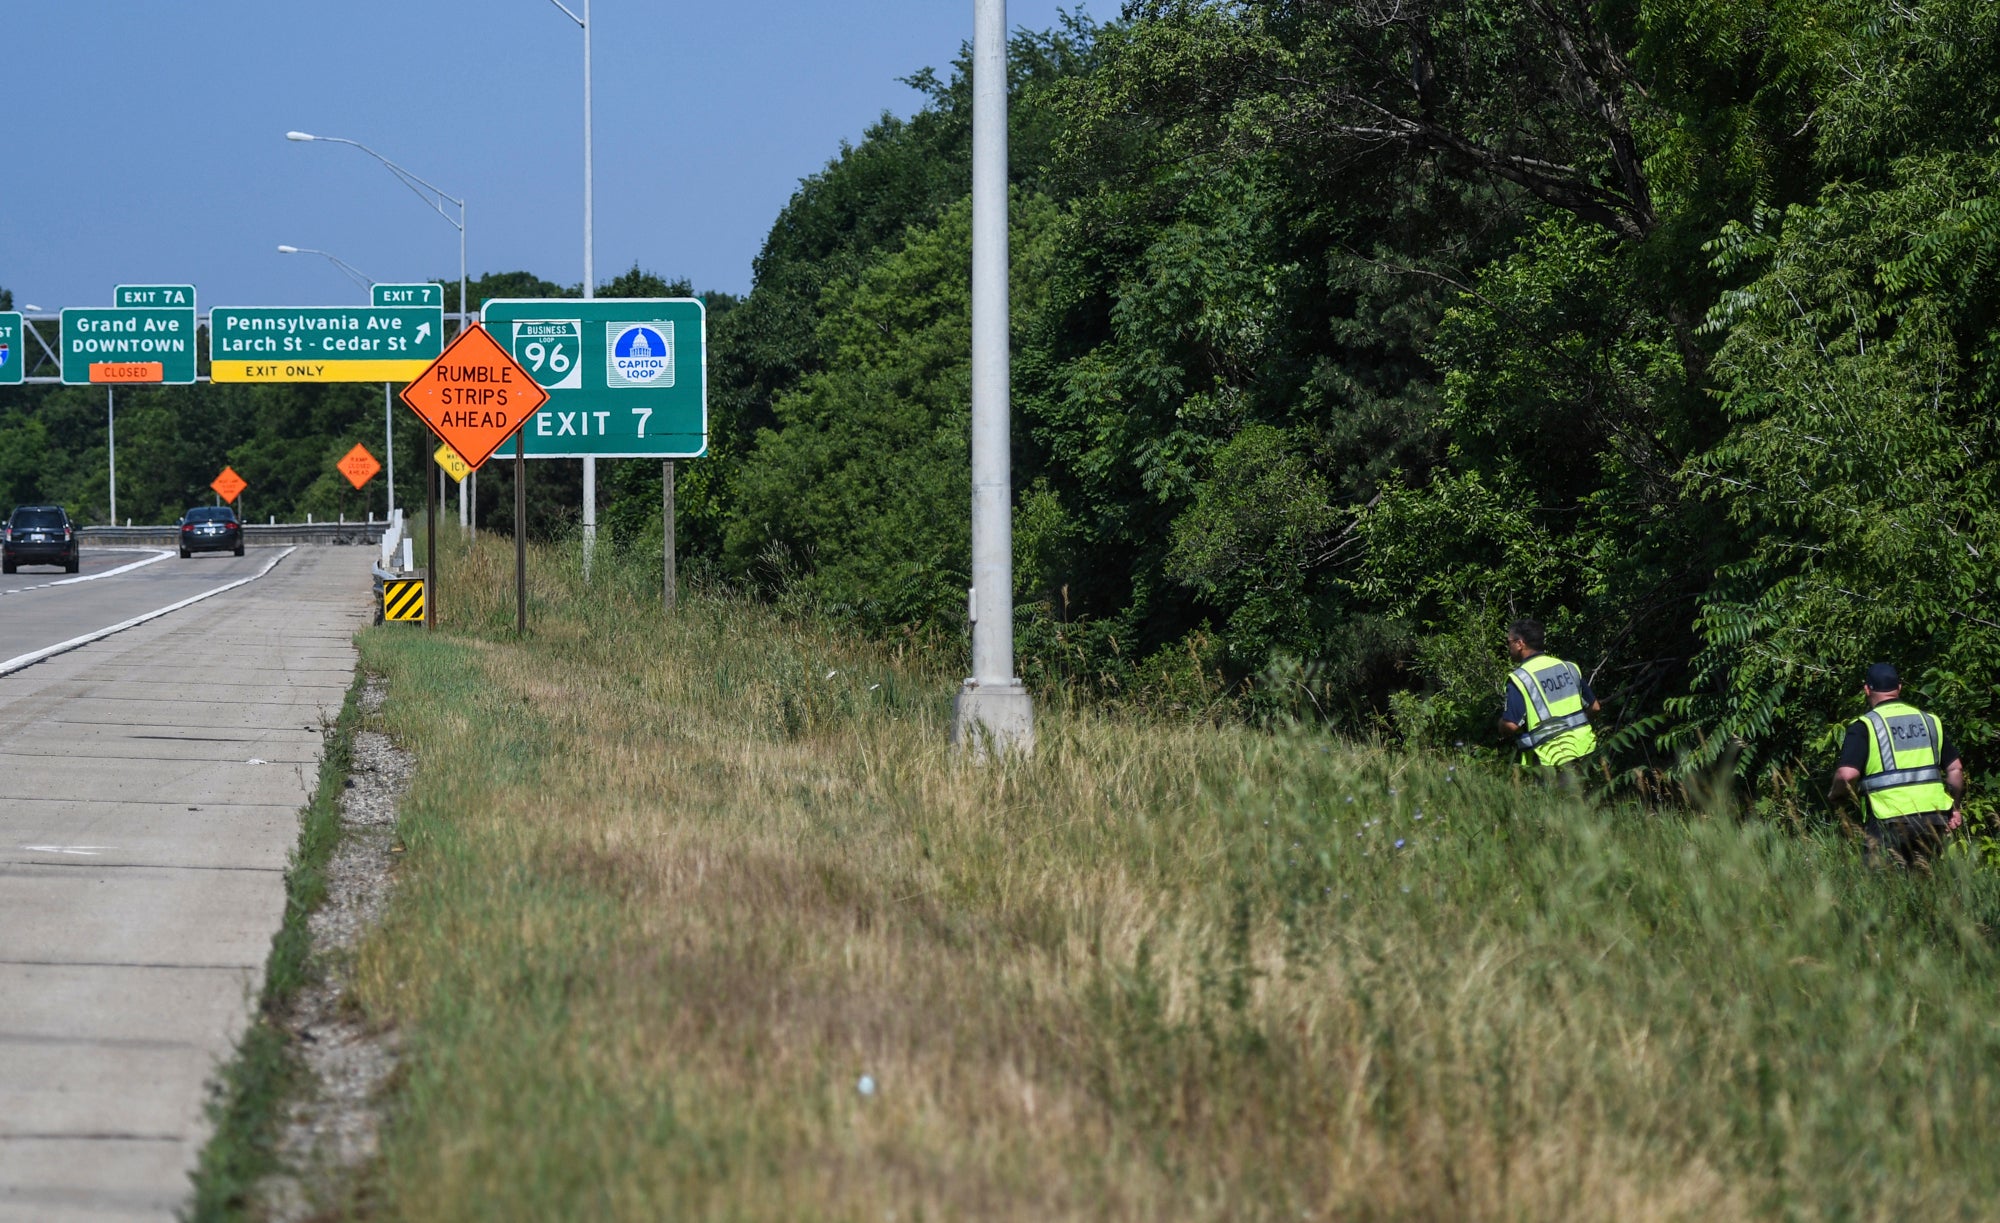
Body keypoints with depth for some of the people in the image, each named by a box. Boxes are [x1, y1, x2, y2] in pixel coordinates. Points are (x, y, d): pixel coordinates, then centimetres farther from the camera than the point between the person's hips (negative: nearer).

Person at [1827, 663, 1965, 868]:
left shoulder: (1864, 726, -4)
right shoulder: (1929, 721, 13)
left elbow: (1847, 774, -15)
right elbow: (1955, 768, 15)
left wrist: (1833, 796, 5)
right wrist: (1955, 808, 27)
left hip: (1890, 822, -5)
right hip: (1933, 819, 5)